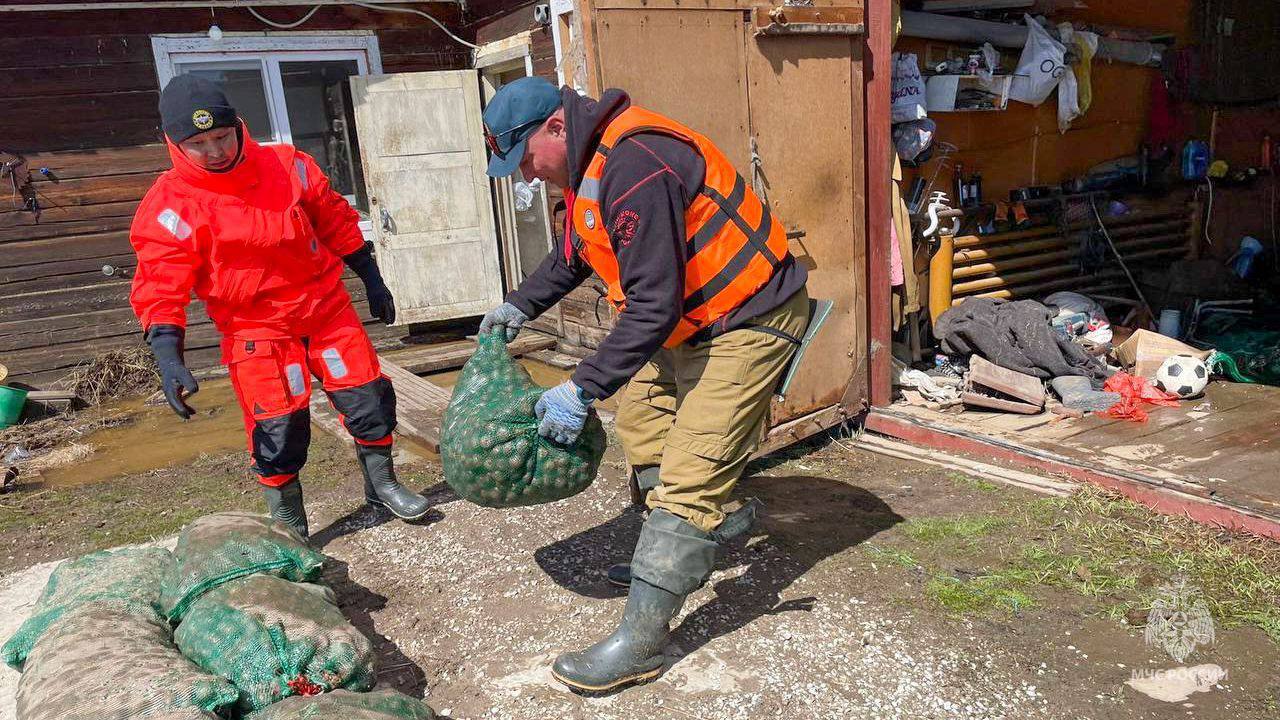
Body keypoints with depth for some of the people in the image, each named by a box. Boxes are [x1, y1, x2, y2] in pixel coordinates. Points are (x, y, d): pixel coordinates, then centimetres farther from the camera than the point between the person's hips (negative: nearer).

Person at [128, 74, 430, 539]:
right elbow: (161, 288, -14)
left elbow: (337, 223, 9)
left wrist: (372, 280, 12)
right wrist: (168, 358, -26)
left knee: (370, 396, 6)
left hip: (328, 306, 3)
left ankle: (382, 484, 30)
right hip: (257, 328, -3)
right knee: (278, 427, -5)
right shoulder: (171, 207, -11)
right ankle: (288, 525, 17)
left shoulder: (289, 166, -2)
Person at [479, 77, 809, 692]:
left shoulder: (634, 167, -27)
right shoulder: (590, 161, 7)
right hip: (696, 315, 11)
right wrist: (520, 305, 16)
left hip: (750, 318, -11)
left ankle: (638, 645, -6)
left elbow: (654, 305, -29)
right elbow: (572, 256, 24)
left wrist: (583, 388, -25)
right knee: (638, 406, 20)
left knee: (687, 474, -13)